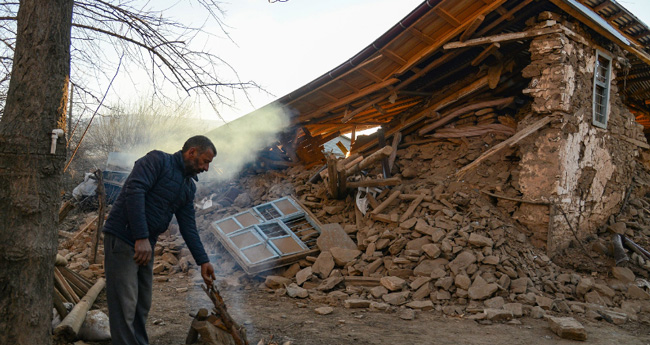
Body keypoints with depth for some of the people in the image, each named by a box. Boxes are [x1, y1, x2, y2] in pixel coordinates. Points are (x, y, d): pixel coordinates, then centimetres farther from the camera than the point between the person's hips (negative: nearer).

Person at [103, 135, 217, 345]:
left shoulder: (189, 187, 13)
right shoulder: (157, 160, -10)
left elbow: (188, 227, 12)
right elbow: (134, 190, -24)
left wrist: (203, 261, 6)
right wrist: (142, 238, -29)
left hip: (146, 245, 9)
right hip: (122, 238, -9)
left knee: (143, 305, 15)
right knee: (125, 306, -7)